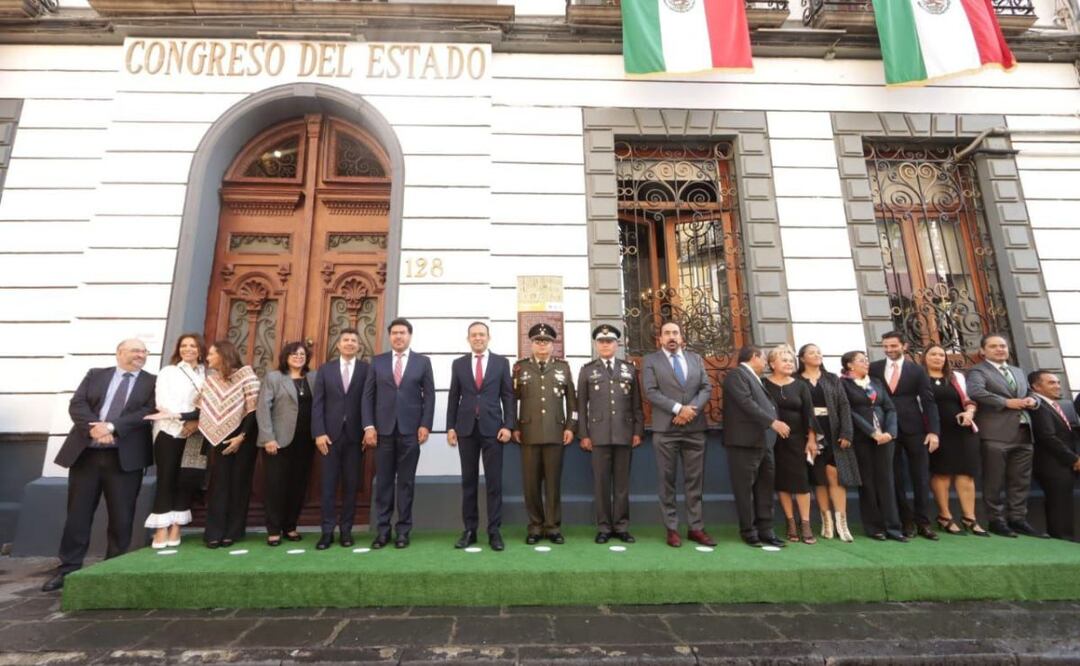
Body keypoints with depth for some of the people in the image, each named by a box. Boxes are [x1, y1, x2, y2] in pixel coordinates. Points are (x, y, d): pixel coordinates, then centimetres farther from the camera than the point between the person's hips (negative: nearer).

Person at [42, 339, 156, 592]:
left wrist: (112, 426, -18)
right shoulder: (95, 375, 12)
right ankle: (68, 569, 21)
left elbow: (149, 412, -9)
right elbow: (76, 404, 1)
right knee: (77, 513, 8)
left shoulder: (152, 382, 5)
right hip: (86, 453, 2)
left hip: (125, 457, -2)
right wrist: (93, 427, -16)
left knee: (121, 517, 3)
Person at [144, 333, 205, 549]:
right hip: (169, 432, -2)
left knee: (184, 480, 4)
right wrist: (185, 421, -14)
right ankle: (161, 530, 3)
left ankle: (176, 529, 11)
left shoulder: (206, 375, 8)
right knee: (166, 479, -2)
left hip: (195, 433, 2)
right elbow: (164, 402, -6)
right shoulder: (168, 372, 5)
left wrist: (198, 422, -14)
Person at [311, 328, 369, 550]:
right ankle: (327, 531, 13)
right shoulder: (325, 369, 9)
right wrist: (319, 432, -7)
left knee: (351, 485, 6)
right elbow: (317, 403, 3)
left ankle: (346, 529, 16)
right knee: (328, 484, 4)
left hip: (355, 435, -1)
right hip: (330, 434, 1)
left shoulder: (367, 369, 2)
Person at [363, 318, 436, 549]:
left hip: (410, 429, -1)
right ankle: (383, 529, 17)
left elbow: (429, 395, 2)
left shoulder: (423, 362, 5)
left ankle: (403, 529, 15)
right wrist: (369, 426, -3)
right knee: (383, 481, 6)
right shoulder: (377, 361, 8)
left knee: (406, 481, 5)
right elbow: (368, 395, 5)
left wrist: (425, 425, -6)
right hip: (383, 429, 1)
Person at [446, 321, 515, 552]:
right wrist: (450, 427, 1)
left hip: (492, 428, -1)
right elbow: (453, 398, 8)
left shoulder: (501, 362, 5)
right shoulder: (458, 364, 9)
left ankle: (494, 531, 9)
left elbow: (508, 396, 2)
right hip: (466, 428, 2)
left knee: (494, 481, 1)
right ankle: (469, 530, 17)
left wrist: (508, 425, -6)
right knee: (468, 481, 8)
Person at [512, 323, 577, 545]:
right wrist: (514, 427, 0)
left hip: (555, 433, 0)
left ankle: (553, 526, 17)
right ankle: (535, 526, 18)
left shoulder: (563, 366, 8)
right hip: (528, 433, 0)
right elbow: (512, 399, 6)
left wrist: (570, 426, 2)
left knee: (553, 481, 5)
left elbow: (571, 399, 9)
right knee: (531, 482, 5)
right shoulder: (520, 367, 6)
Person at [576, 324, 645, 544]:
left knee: (622, 481, 7)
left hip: (624, 433, 1)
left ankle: (621, 526, 19)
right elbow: (581, 405, 3)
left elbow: (637, 404, 8)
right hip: (598, 434, -1)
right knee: (601, 482, 4)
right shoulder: (587, 370, 7)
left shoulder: (629, 369, 10)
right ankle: (604, 527, 15)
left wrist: (638, 431, 0)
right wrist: (583, 434, -3)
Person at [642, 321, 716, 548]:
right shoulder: (650, 360, 2)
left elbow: (707, 388, 6)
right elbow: (651, 392, -9)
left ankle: (696, 528, 19)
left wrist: (692, 409, -11)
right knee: (668, 481, 4)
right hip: (665, 429, -3)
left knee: (695, 480, 8)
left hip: (695, 428, 3)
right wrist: (678, 408, -17)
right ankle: (672, 529, 14)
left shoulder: (695, 358, 14)